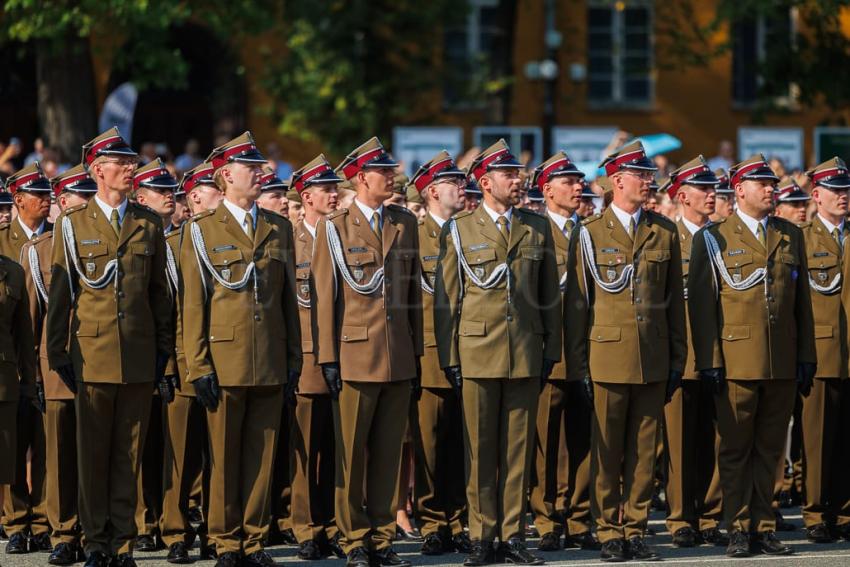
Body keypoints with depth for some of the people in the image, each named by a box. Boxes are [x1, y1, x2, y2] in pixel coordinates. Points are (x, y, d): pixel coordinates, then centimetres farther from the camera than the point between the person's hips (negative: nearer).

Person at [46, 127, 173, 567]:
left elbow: (159, 291, 13)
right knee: (92, 453, 2)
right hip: (92, 356, -2)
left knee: (129, 452, 4)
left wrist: (164, 347, 8)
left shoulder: (149, 225, 10)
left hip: (139, 359, 2)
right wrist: (58, 354, 1)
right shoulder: (74, 224, 3)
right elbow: (59, 294, 3)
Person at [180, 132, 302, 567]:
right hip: (225, 362, -3)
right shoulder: (202, 230, 2)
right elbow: (193, 304, -1)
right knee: (225, 458, 1)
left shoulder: (279, 229, 13)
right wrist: (199, 367, -7)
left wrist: (294, 362, 9)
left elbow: (289, 299, 14)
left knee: (262, 456, 5)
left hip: (271, 364, 3)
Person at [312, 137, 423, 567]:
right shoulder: (334, 228, 0)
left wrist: (417, 354, 10)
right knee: (352, 455, 1)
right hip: (356, 355, -4)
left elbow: (414, 292, 13)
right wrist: (328, 358, -6)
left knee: (389, 454, 6)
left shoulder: (405, 224, 11)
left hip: (399, 360, 4)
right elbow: (326, 296, -2)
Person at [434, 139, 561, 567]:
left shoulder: (537, 228, 10)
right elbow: (446, 300, 3)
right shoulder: (459, 230, 3)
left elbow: (550, 295, 12)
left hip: (526, 355, 2)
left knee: (519, 448, 4)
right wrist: (449, 358, -2)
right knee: (480, 449, 1)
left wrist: (551, 351, 7)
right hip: (477, 353, -2)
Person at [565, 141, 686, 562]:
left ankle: (635, 530, 12)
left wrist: (677, 358, 9)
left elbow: (675, 300, 12)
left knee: (644, 449, 6)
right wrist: (578, 366, -2)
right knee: (607, 450, 1)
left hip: (653, 361, 3)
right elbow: (576, 303, 1)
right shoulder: (589, 234, 1)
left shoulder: (665, 233, 10)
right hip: (608, 358, -3)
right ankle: (609, 533, 8)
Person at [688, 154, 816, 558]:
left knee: (769, 449, 8)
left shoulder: (791, 236, 13)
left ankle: (763, 528, 13)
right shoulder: (713, 239, 1)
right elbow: (701, 304, -2)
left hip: (782, 365, 4)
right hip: (736, 362, -4)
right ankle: (738, 529, 6)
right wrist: (709, 361, -8)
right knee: (735, 449, 1)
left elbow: (802, 301, 15)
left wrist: (806, 357, 9)